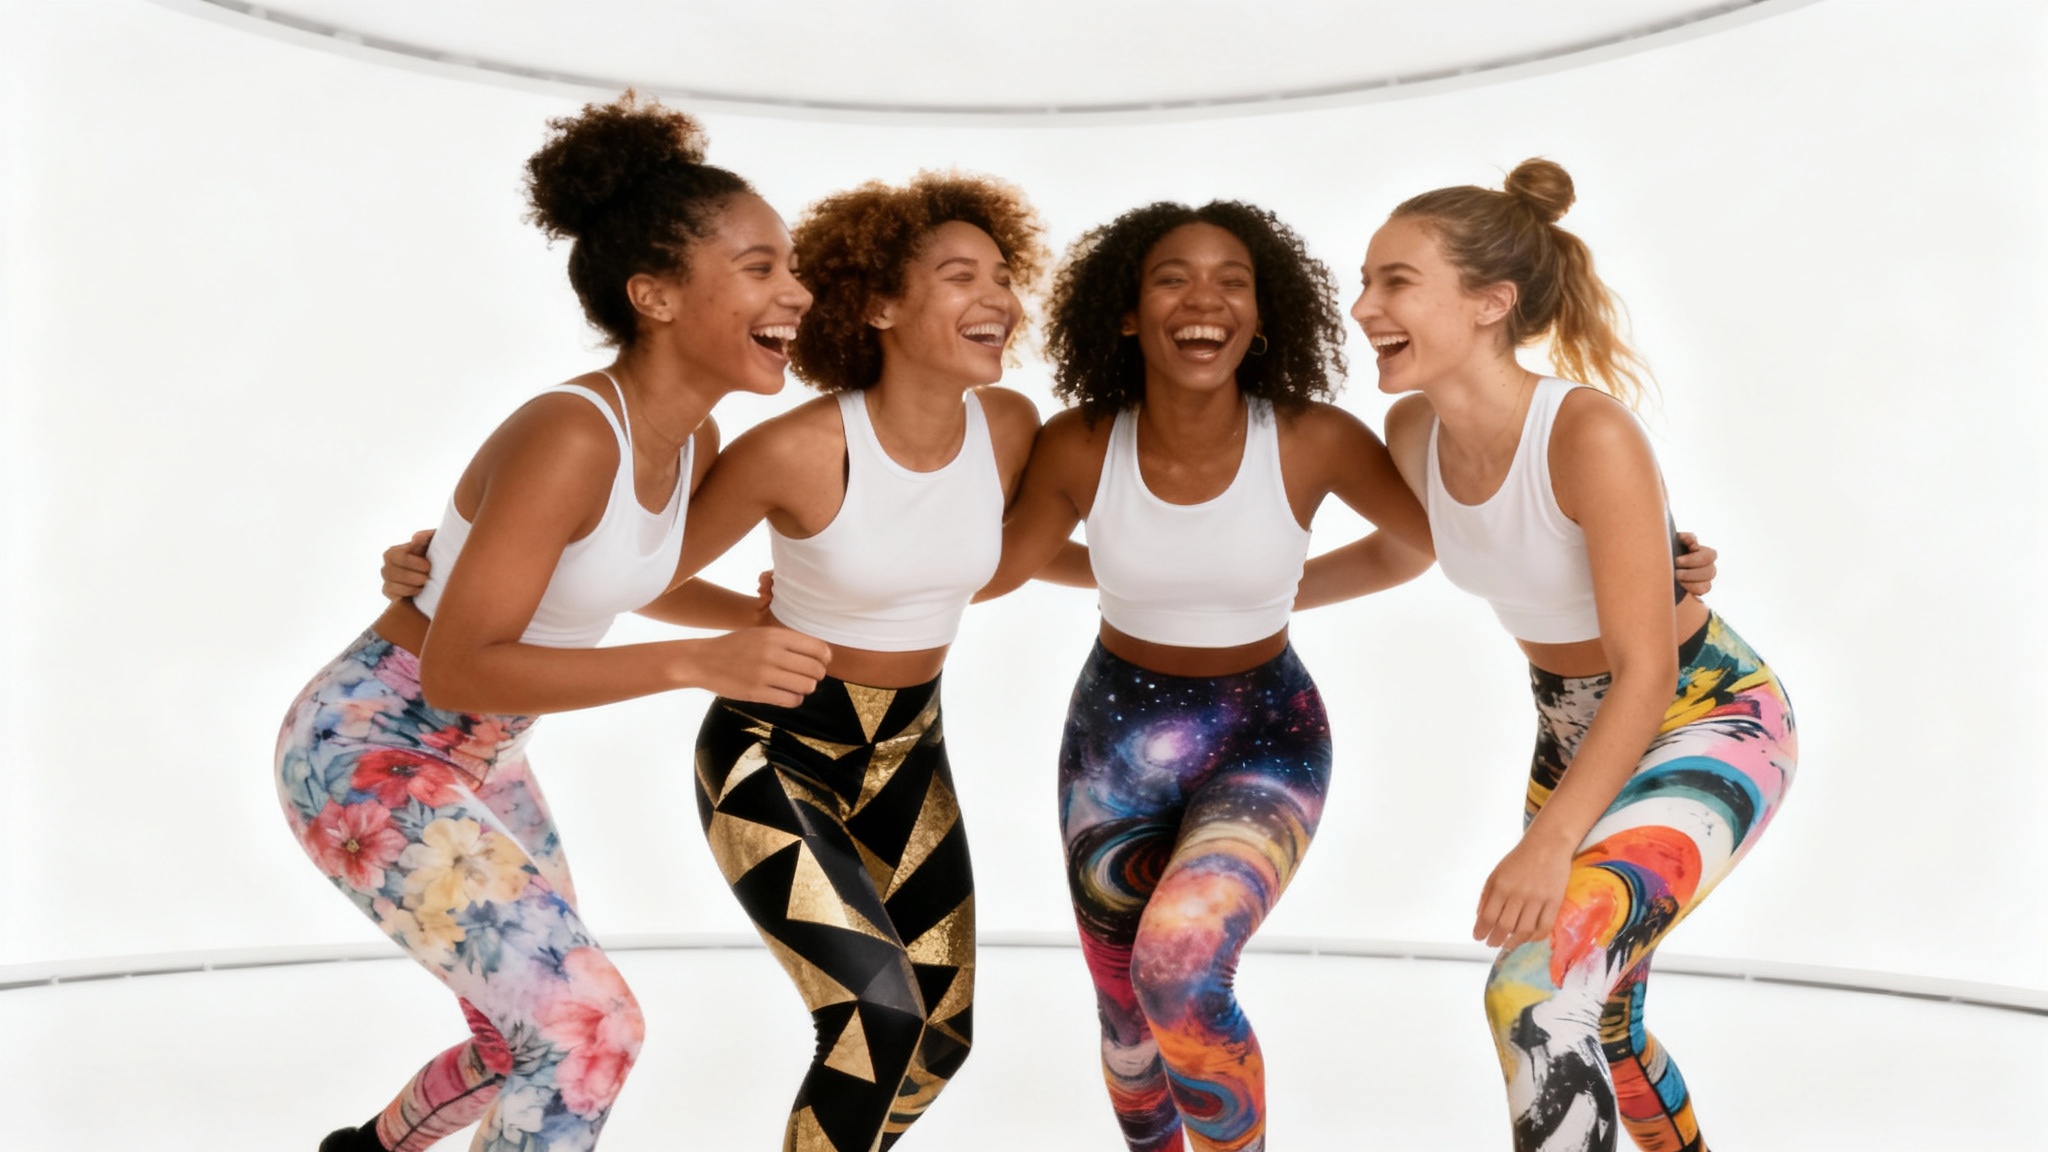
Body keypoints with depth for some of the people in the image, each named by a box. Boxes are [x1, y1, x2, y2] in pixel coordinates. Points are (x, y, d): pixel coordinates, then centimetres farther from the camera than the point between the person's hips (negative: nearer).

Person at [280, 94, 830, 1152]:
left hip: (479, 759, 9)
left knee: (540, 1038, 18)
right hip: (369, 749, -8)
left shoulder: (694, 441, -3)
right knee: (593, 1025, -16)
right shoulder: (568, 437, -29)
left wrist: (773, 622, 15)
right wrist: (700, 664, -35)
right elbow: (457, 667, -29)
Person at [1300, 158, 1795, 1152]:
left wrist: (1551, 841, -35)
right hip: (1572, 731, 7)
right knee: (1598, 1027, 22)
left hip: (1709, 720, -7)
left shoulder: (1589, 434, -31)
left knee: (1534, 996, -27)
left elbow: (1646, 669, -28)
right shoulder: (1415, 429, -11)